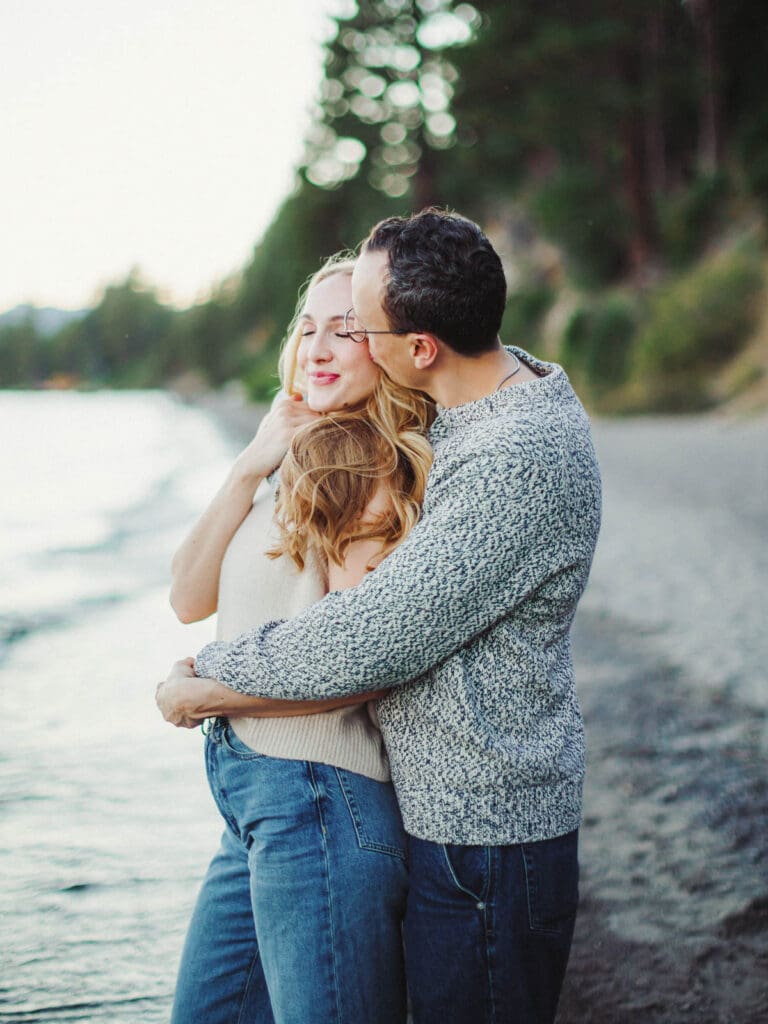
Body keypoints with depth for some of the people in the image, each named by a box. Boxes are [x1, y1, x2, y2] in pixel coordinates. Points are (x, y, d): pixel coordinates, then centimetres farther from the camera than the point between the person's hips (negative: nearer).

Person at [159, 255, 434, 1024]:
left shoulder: (377, 469, -12)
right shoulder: (302, 459, 12)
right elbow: (189, 598, 8)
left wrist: (200, 692, -7)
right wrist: (251, 467, -3)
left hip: (316, 801, -8)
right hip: (255, 801, 8)